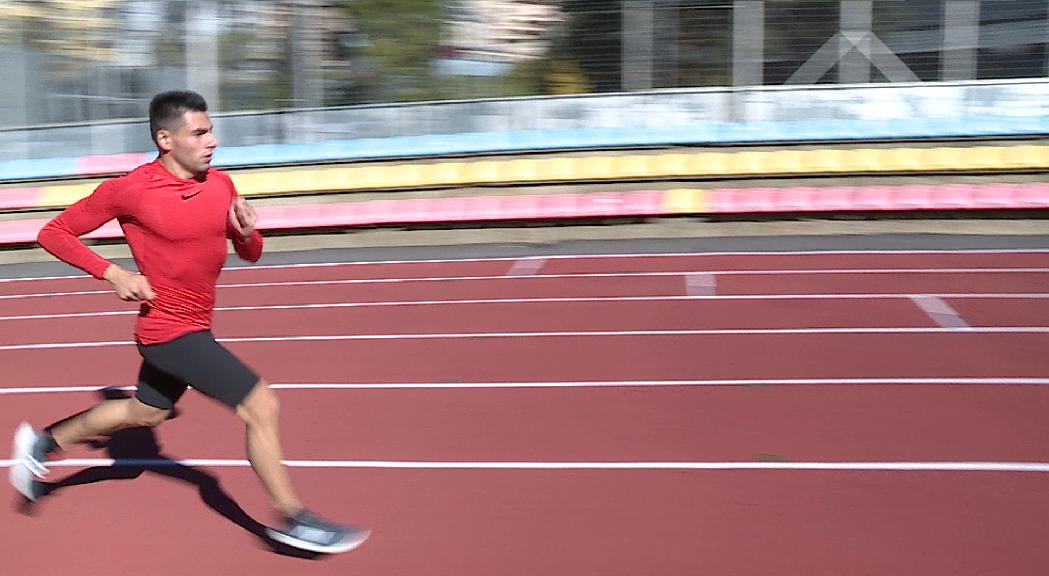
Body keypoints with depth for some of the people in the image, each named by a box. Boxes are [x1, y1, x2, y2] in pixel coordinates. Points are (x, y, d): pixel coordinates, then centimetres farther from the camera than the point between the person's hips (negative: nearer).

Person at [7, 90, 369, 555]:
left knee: (145, 412, 27)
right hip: (171, 331, -8)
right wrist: (113, 274, -18)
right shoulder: (130, 189, -16)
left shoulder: (221, 184, 1)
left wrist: (247, 232, -13)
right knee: (261, 405, -12)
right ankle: (293, 519, 1)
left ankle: (44, 442, 47)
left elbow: (250, 255, 11)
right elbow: (54, 233, -7)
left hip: (189, 329, 8)